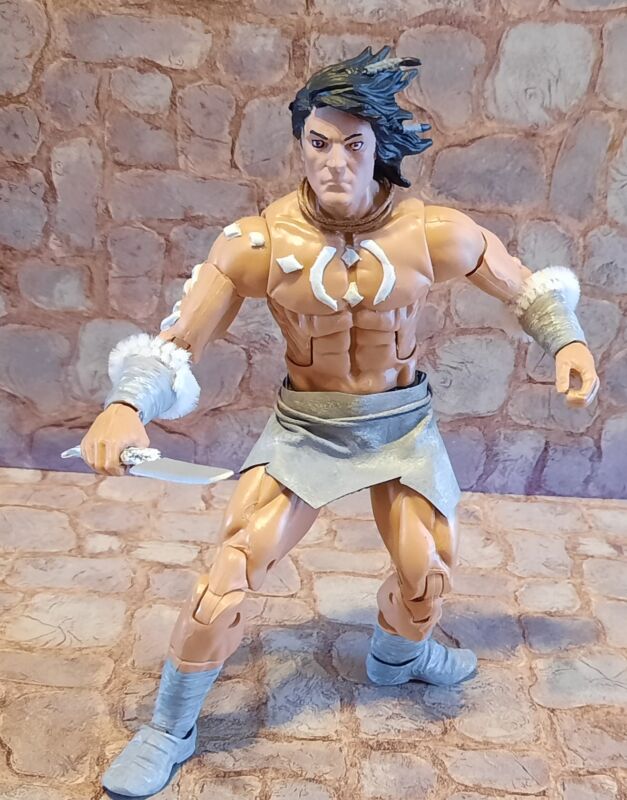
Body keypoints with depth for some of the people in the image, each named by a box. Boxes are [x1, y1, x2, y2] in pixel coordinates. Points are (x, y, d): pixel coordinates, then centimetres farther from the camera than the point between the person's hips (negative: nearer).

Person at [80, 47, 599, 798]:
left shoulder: (435, 232, -14)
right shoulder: (257, 242, -18)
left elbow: (529, 289, 3)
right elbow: (174, 343, -15)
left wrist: (567, 341, -14)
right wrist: (126, 405, -33)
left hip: (403, 424, 2)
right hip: (303, 427, -1)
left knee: (428, 581, 8)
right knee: (225, 584, -8)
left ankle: (398, 654, 48)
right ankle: (168, 731, 20)